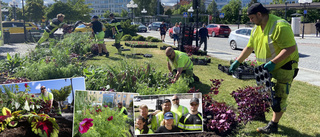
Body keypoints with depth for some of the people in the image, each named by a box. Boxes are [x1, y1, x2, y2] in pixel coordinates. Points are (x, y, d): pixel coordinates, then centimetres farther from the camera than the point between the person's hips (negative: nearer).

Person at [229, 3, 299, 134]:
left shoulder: (279, 26, -24)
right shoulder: (257, 28, 4)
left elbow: (291, 48, -28)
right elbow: (249, 47, 12)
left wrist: (273, 62, -32)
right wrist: (237, 62, 9)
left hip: (284, 66, -8)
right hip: (266, 68, 8)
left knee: (278, 97, -1)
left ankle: (273, 126, 9)